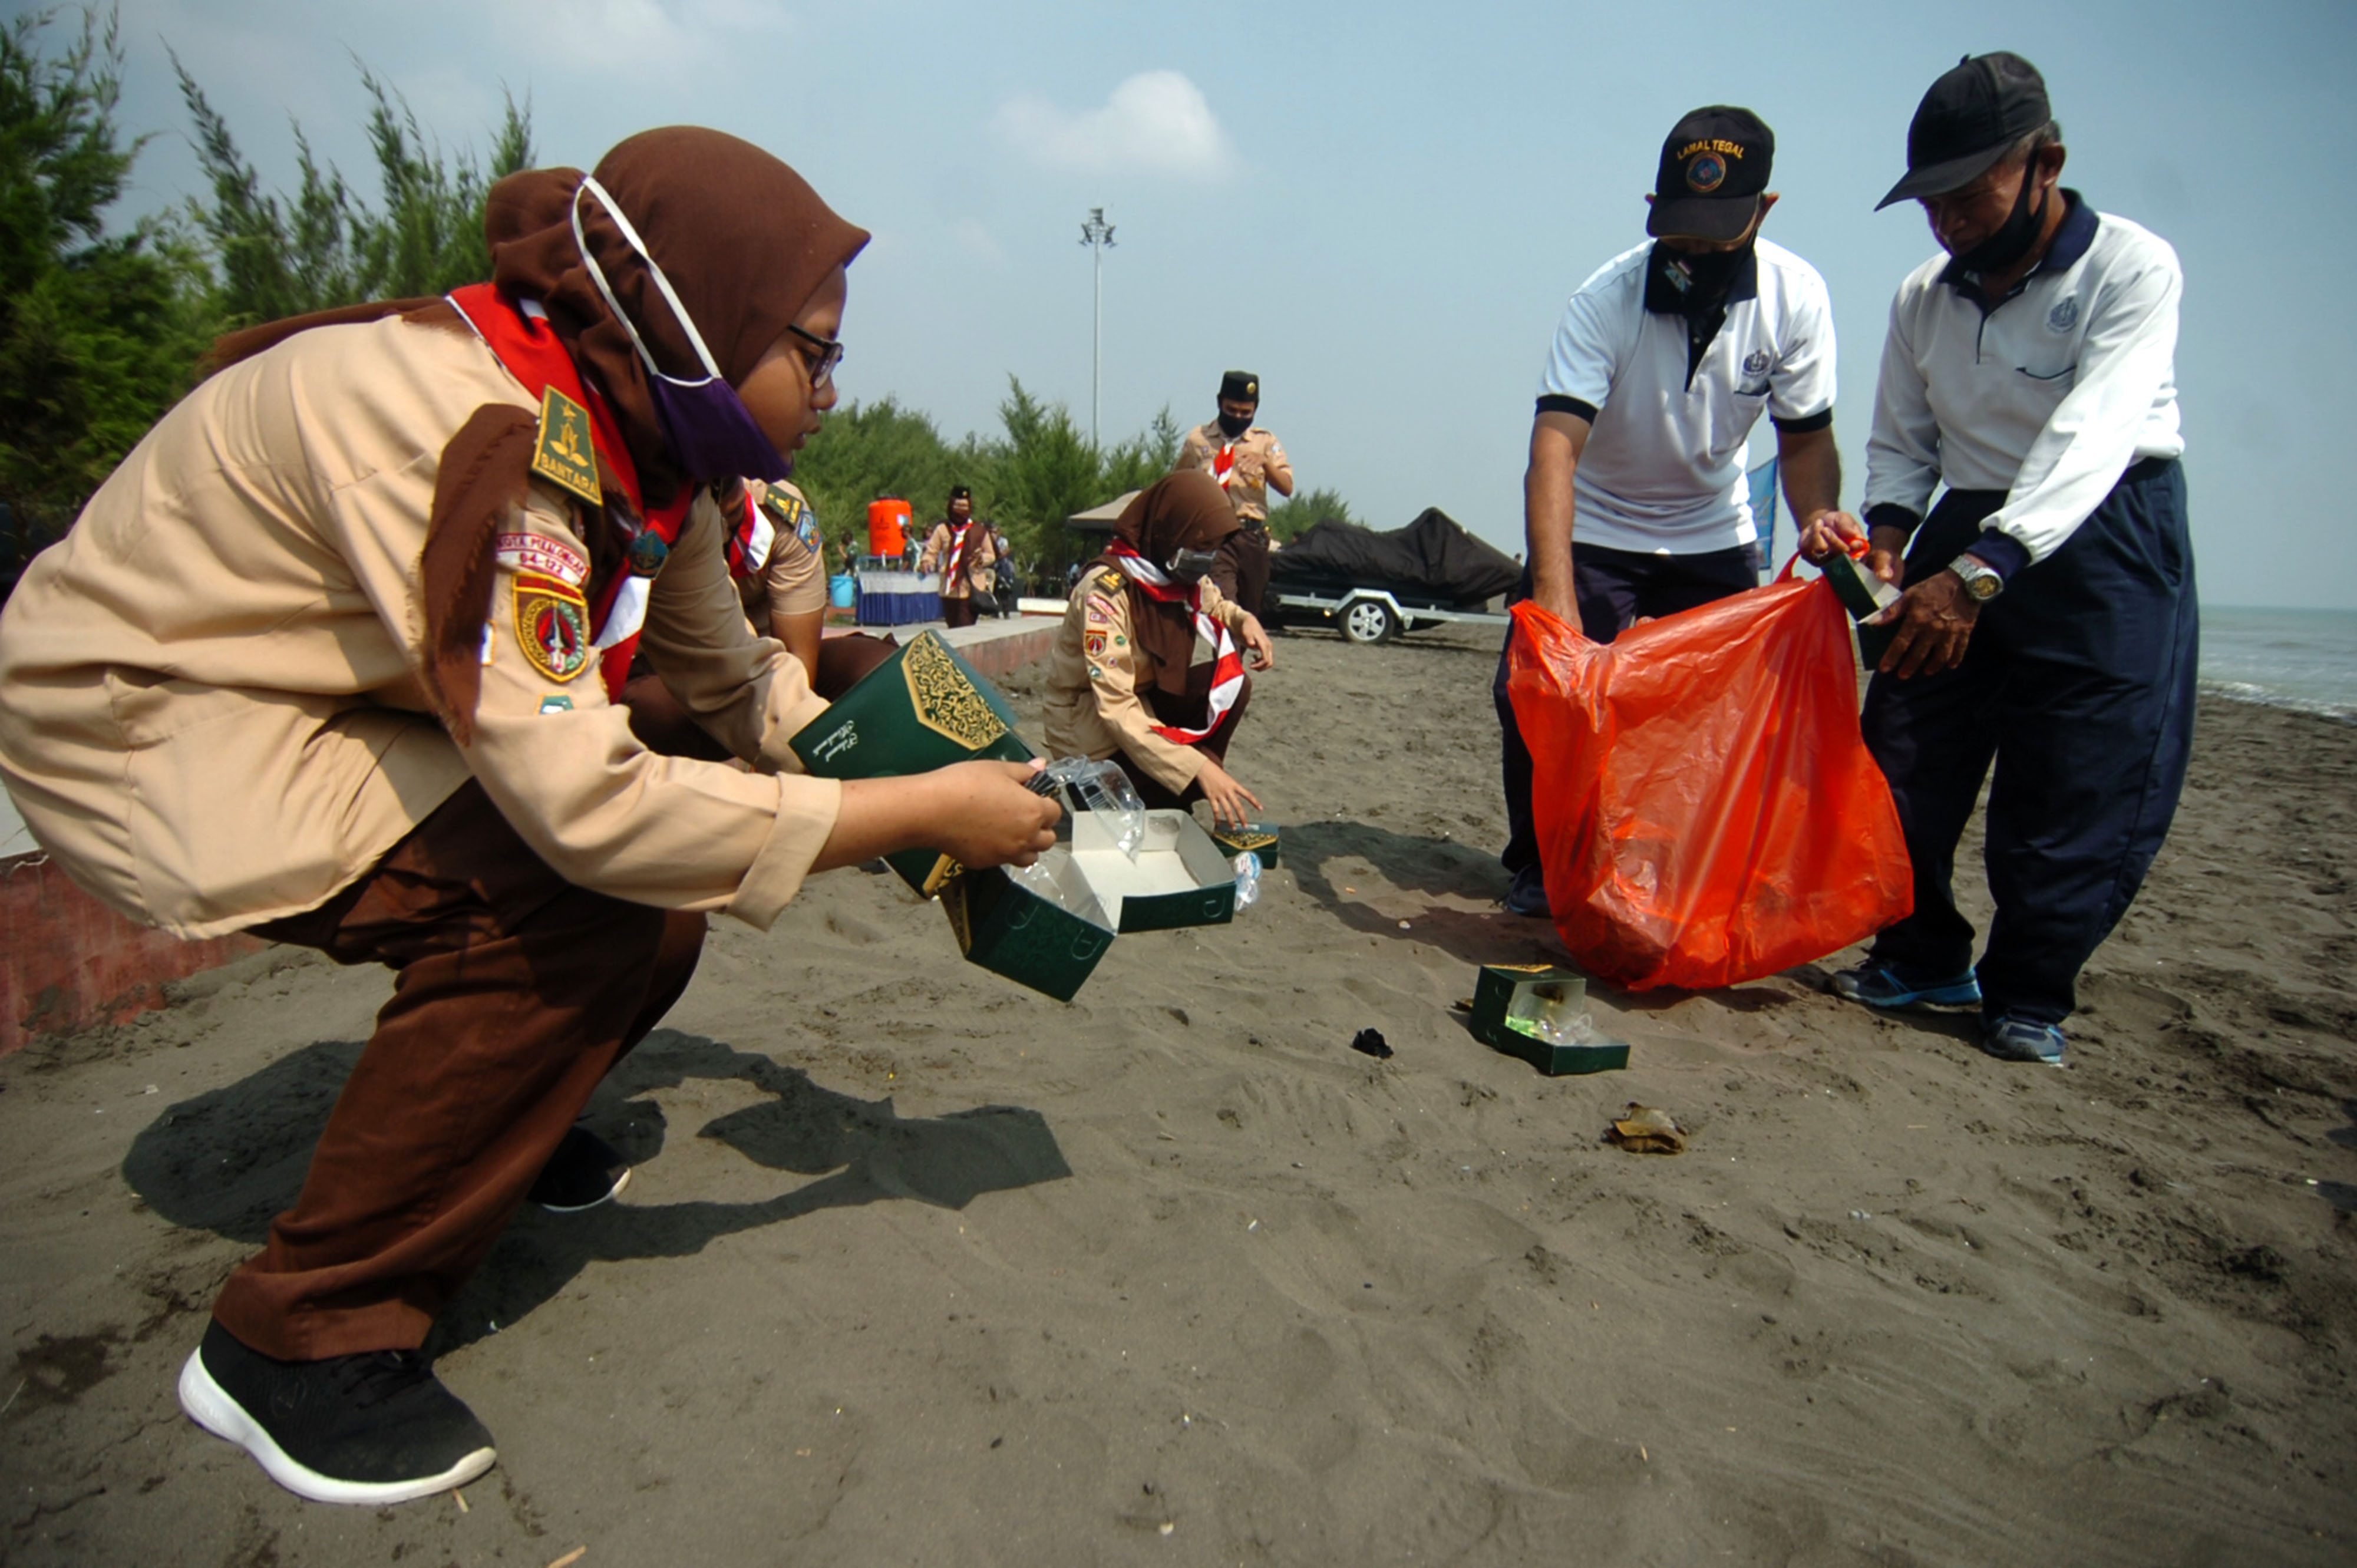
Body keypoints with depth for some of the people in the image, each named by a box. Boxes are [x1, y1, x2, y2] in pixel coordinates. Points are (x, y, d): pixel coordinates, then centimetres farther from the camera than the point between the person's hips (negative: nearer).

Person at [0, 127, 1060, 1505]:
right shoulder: (478, 428, -33)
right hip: (139, 717, -8)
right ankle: (305, 1338, -9)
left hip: (316, 707, 9)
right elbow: (584, 801, -38)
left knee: (659, 884, 1)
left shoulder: (638, 440, -5)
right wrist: (920, 812, -32)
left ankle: (504, 1123, 28)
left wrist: (933, 796, -8)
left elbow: (740, 685, 4)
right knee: (578, 898, -27)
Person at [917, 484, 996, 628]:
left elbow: (991, 556, 10)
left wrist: (982, 558, -13)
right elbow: (931, 552, 0)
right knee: (952, 626, 12)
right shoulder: (942, 529, 5)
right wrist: (925, 562, -22)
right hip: (949, 589, 2)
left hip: (972, 589, -2)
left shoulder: (980, 530, 5)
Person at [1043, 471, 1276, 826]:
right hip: (1092, 724, -8)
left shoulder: (1182, 571, -6)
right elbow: (1116, 709, -32)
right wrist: (1198, 769, -39)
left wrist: (1245, 621, -8)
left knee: (1234, 685, -14)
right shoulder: (1107, 590, -27)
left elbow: (1216, 606, 17)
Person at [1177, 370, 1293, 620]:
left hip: (1253, 536, 2)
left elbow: (1287, 488, -2)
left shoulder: (1266, 442, 11)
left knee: (1251, 609, 10)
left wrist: (1265, 463, -20)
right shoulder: (1197, 440, 9)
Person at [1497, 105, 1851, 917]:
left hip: (1715, 532, 3)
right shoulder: (1607, 298, -25)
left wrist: (1820, 522, -30)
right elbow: (1555, 445, -38)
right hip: (1594, 529, -2)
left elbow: (1805, 437, -7)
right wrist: (1554, 594, -51)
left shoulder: (1797, 296, -16)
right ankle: (1541, 870, 9)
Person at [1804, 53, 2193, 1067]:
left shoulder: (2132, 268, -15)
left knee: (2086, 780, -6)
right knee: (1902, 753, 2)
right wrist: (1887, 536, -12)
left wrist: (1979, 572, -38)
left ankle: (2028, 994, 9)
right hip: (1969, 536, 5)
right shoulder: (1925, 296, 3)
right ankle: (1925, 956, 18)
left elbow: (2088, 441, -27)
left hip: (2103, 538, -5)